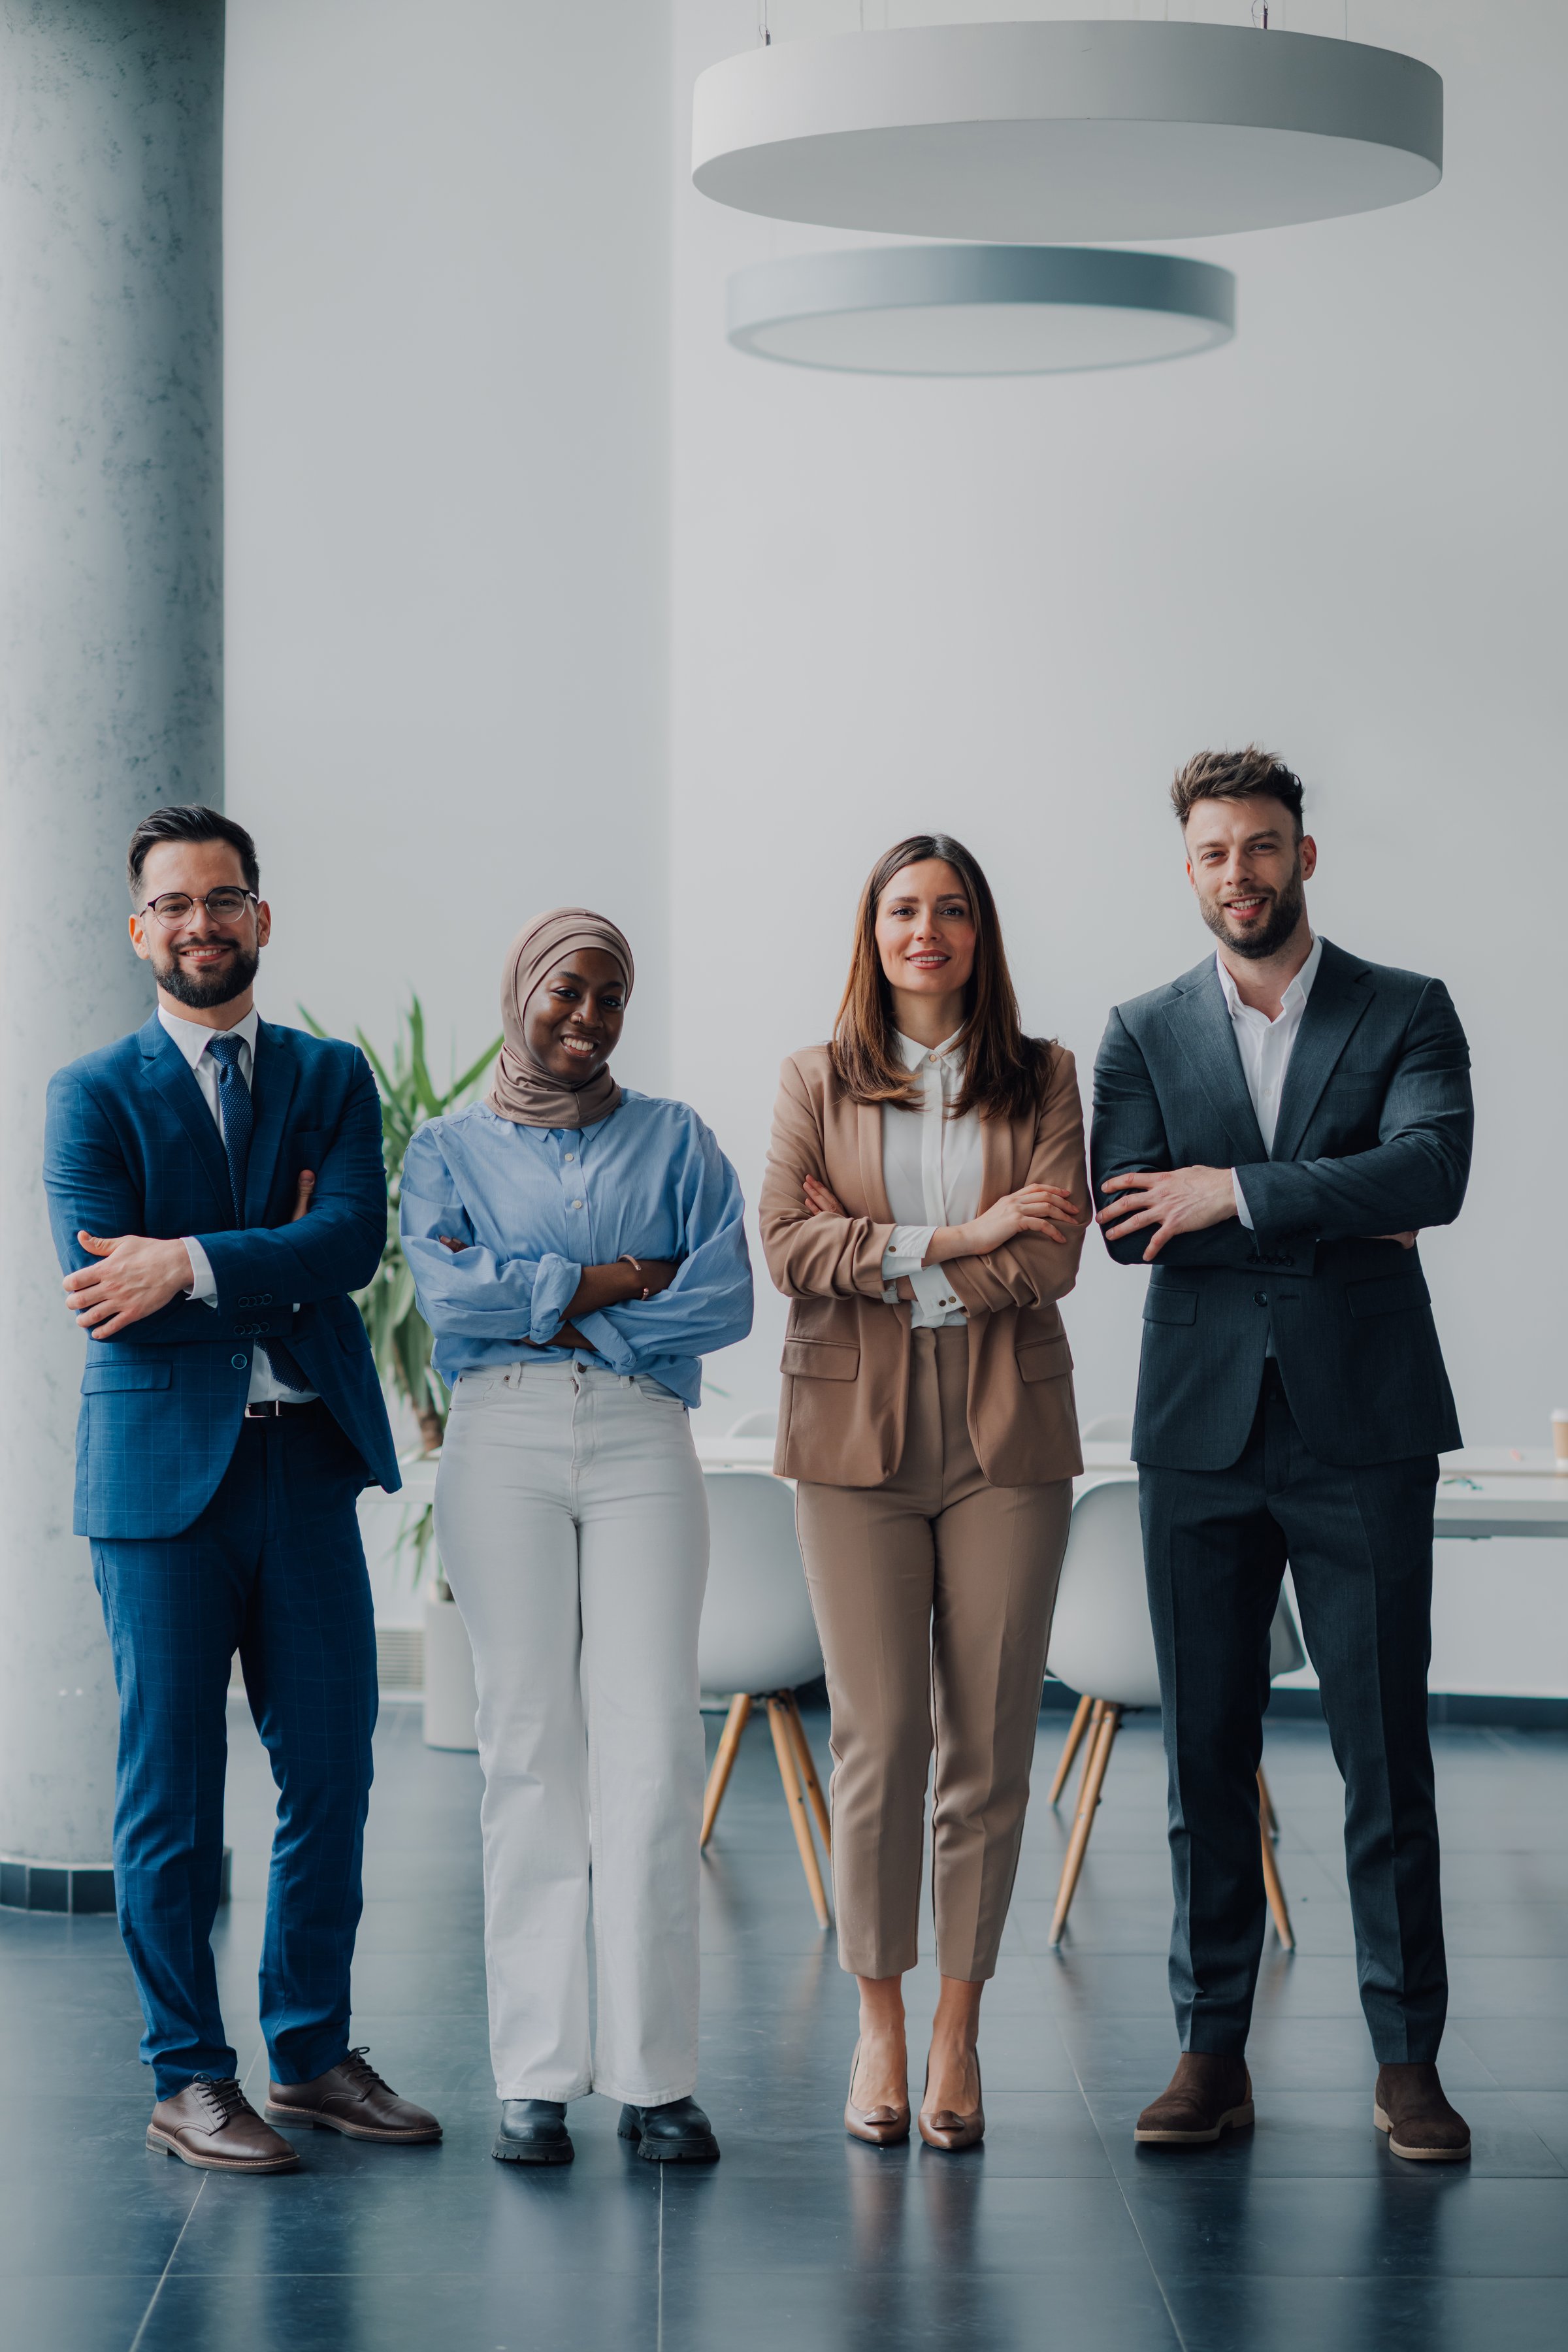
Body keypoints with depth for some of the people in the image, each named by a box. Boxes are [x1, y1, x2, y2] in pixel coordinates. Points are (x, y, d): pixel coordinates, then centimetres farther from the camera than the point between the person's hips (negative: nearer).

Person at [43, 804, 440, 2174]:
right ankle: (189, 2080, 11)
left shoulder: (333, 1078, 10)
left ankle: (314, 2051, 20)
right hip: (164, 1471, -3)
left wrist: (195, 1266, -18)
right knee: (171, 1792, 1)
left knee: (332, 1770, 7)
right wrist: (279, 1261, -9)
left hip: (309, 1468, 3)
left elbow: (353, 1241, -7)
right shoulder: (94, 1095, 2)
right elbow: (109, 1290, -11)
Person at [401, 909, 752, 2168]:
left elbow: (725, 1298, 2)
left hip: (642, 1442, 0)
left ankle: (656, 2074, -5)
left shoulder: (674, 1139, 16)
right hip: (501, 1440, 0)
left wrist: (533, 1303, -3)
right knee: (529, 1743, -4)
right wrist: (601, 1284, -6)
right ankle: (536, 2075, -1)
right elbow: (448, 1295, -2)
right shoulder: (451, 1149, 15)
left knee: (652, 1746, -8)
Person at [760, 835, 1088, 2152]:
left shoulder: (1041, 1081, 8)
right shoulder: (817, 1084, 9)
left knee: (990, 1740, 0)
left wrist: (878, 1255, -7)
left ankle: (959, 2034, 9)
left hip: (1006, 1437, 1)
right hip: (858, 1435, 0)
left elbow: (1051, 1261, -4)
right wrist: (960, 1239, -11)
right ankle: (880, 2029, 8)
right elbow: (789, 1248, -5)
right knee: (878, 1735, -3)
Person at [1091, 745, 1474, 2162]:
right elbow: (1132, 1223, -5)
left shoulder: (1407, 1014, 4)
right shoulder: (1145, 1033, 10)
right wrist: (1336, 1216, -10)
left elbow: (1433, 1170, -14)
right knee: (1207, 1756, 5)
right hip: (1202, 1438, 2)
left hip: (1361, 1434, -2)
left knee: (1387, 1755, 0)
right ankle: (1213, 2055, 12)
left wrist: (1241, 1194, -14)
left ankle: (1407, 2059, 8)